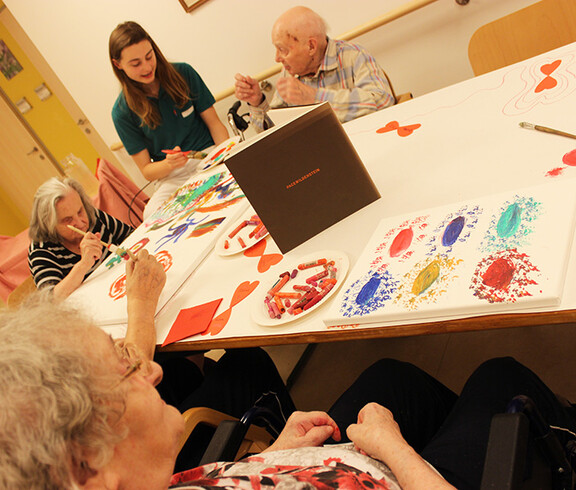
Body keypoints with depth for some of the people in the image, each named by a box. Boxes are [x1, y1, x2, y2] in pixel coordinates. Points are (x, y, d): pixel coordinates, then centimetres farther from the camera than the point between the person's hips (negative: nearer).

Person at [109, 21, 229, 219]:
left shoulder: (183, 73, 2)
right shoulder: (122, 111, -1)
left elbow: (214, 123, 4)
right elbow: (146, 170, 2)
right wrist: (169, 164, -22)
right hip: (173, 179, -1)